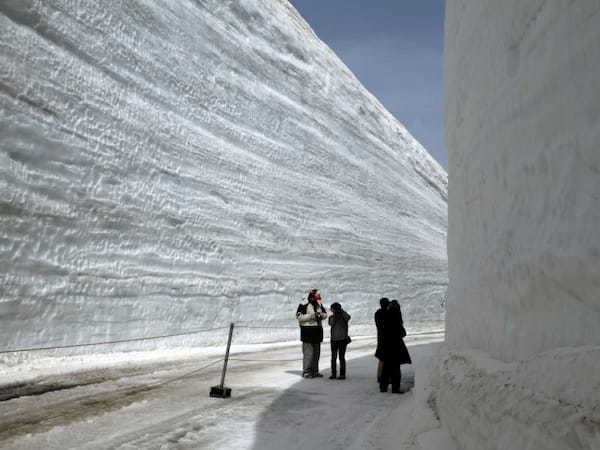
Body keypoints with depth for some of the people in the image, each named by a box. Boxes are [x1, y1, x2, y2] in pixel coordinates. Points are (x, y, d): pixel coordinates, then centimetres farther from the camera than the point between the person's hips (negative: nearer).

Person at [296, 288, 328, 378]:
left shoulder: (319, 304, 12)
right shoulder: (303, 305, -9)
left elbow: (325, 314, 16)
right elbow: (299, 317, -15)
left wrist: (321, 315, -8)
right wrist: (311, 316, -21)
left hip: (317, 330, 7)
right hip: (307, 331, -7)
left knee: (317, 352, 12)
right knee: (308, 352, -9)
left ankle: (315, 371, 22)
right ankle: (306, 372, -1)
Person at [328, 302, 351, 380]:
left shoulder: (344, 316, -3)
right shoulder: (331, 317, 6)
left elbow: (348, 317, -25)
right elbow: (331, 324, -11)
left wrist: (340, 310, -27)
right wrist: (334, 316, -20)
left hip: (342, 339, -3)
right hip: (334, 339, 3)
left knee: (341, 357, 0)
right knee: (333, 357, 6)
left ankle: (342, 374, 8)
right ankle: (333, 374, 15)